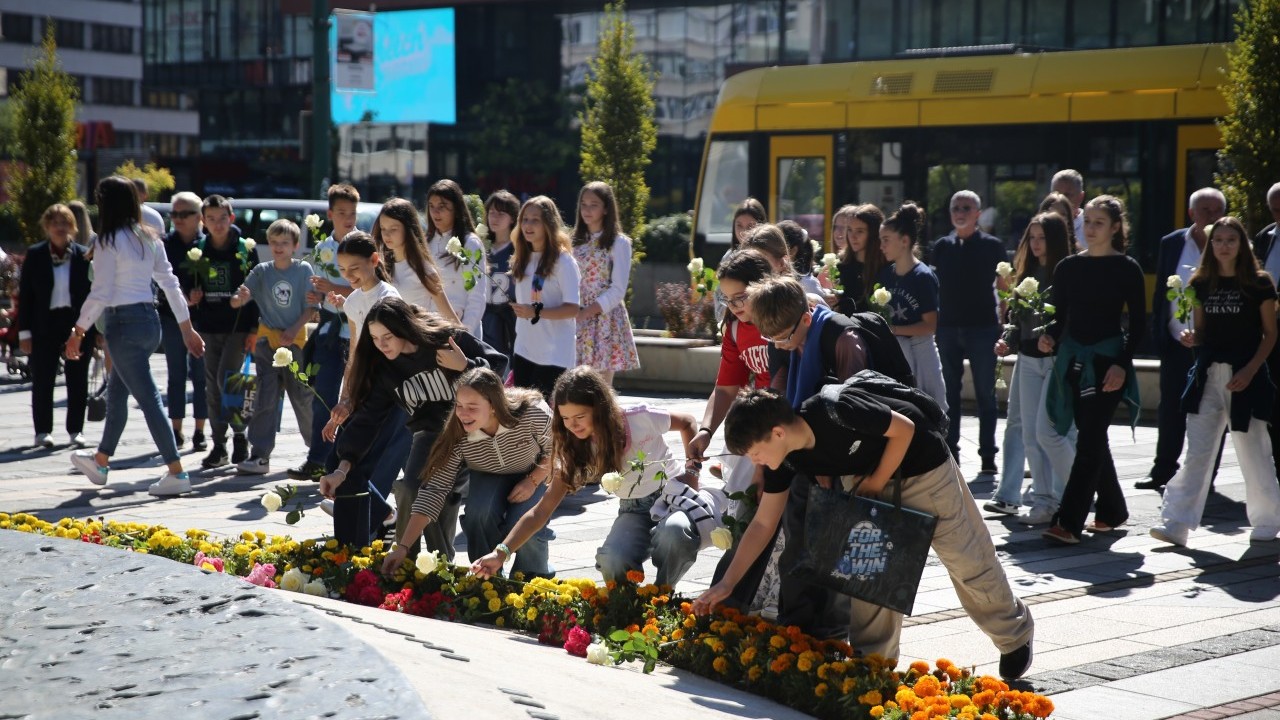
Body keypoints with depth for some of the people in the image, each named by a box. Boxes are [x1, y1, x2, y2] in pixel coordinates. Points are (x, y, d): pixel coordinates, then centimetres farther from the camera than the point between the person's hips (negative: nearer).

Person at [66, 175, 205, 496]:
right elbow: (170, 283, 10)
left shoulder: (108, 242, -13)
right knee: (116, 392, 22)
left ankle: (177, 473, -10)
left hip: (124, 324, -8)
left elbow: (100, 293, -14)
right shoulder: (149, 239, 9)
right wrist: (187, 327, 14)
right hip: (149, 320, 8)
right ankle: (100, 461, 37)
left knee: (148, 398, -7)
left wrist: (78, 331, -6)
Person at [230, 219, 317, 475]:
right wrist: (240, 298, -26)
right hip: (267, 341, 2)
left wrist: (294, 330, -15)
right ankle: (260, 456, -3)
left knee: (303, 397, 7)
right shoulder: (261, 271, 2)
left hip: (296, 341, -1)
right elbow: (236, 301, -3)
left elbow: (311, 307, -3)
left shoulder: (304, 270, -3)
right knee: (265, 400, -2)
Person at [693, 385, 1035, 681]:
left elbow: (904, 429, -23)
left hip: (923, 465, -6)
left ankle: (1015, 637, 24)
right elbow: (763, 523, -6)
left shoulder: (835, 411, -38)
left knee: (966, 559, 3)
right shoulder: (786, 458, -15)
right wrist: (726, 584, -9)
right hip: (872, 476, 6)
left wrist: (875, 484, -20)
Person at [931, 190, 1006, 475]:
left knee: (985, 393, 1)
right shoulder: (942, 246, 10)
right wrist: (933, 318, 7)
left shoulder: (992, 246, 2)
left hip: (982, 326, -3)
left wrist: (1003, 323, -7)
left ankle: (988, 456, 6)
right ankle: (950, 451, 12)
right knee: (949, 393, 6)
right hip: (948, 327, 3)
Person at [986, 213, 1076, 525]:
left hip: (1058, 359, -7)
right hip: (1028, 359, 7)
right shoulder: (1027, 273, 14)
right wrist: (1008, 341, 4)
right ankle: (1044, 500, 12)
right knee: (1030, 434, 5)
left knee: (1047, 431, -11)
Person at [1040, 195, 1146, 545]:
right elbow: (1061, 317, 12)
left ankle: (1068, 522, -13)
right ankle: (1112, 511, 26)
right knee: (1092, 439, 12)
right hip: (1073, 359, 5)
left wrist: (1122, 364, -13)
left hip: (1107, 361, -5)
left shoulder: (1127, 269, -3)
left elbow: (1138, 322, -3)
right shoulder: (1068, 268, 9)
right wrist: (1050, 338, -9)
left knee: (1089, 441, -10)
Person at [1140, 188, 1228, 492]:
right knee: (1170, 410, 6)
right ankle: (1163, 469, 17)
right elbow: (1160, 293, 7)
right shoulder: (1172, 244, 5)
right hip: (1177, 343, 2)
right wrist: (1158, 335, 1)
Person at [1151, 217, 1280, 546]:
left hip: (1247, 375, -3)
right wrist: (1191, 338, -7)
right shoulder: (1202, 284, 8)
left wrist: (1250, 370, -12)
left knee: (1252, 451, 4)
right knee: (1196, 453, -1)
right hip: (1208, 374, 3)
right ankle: (1175, 523, -6)